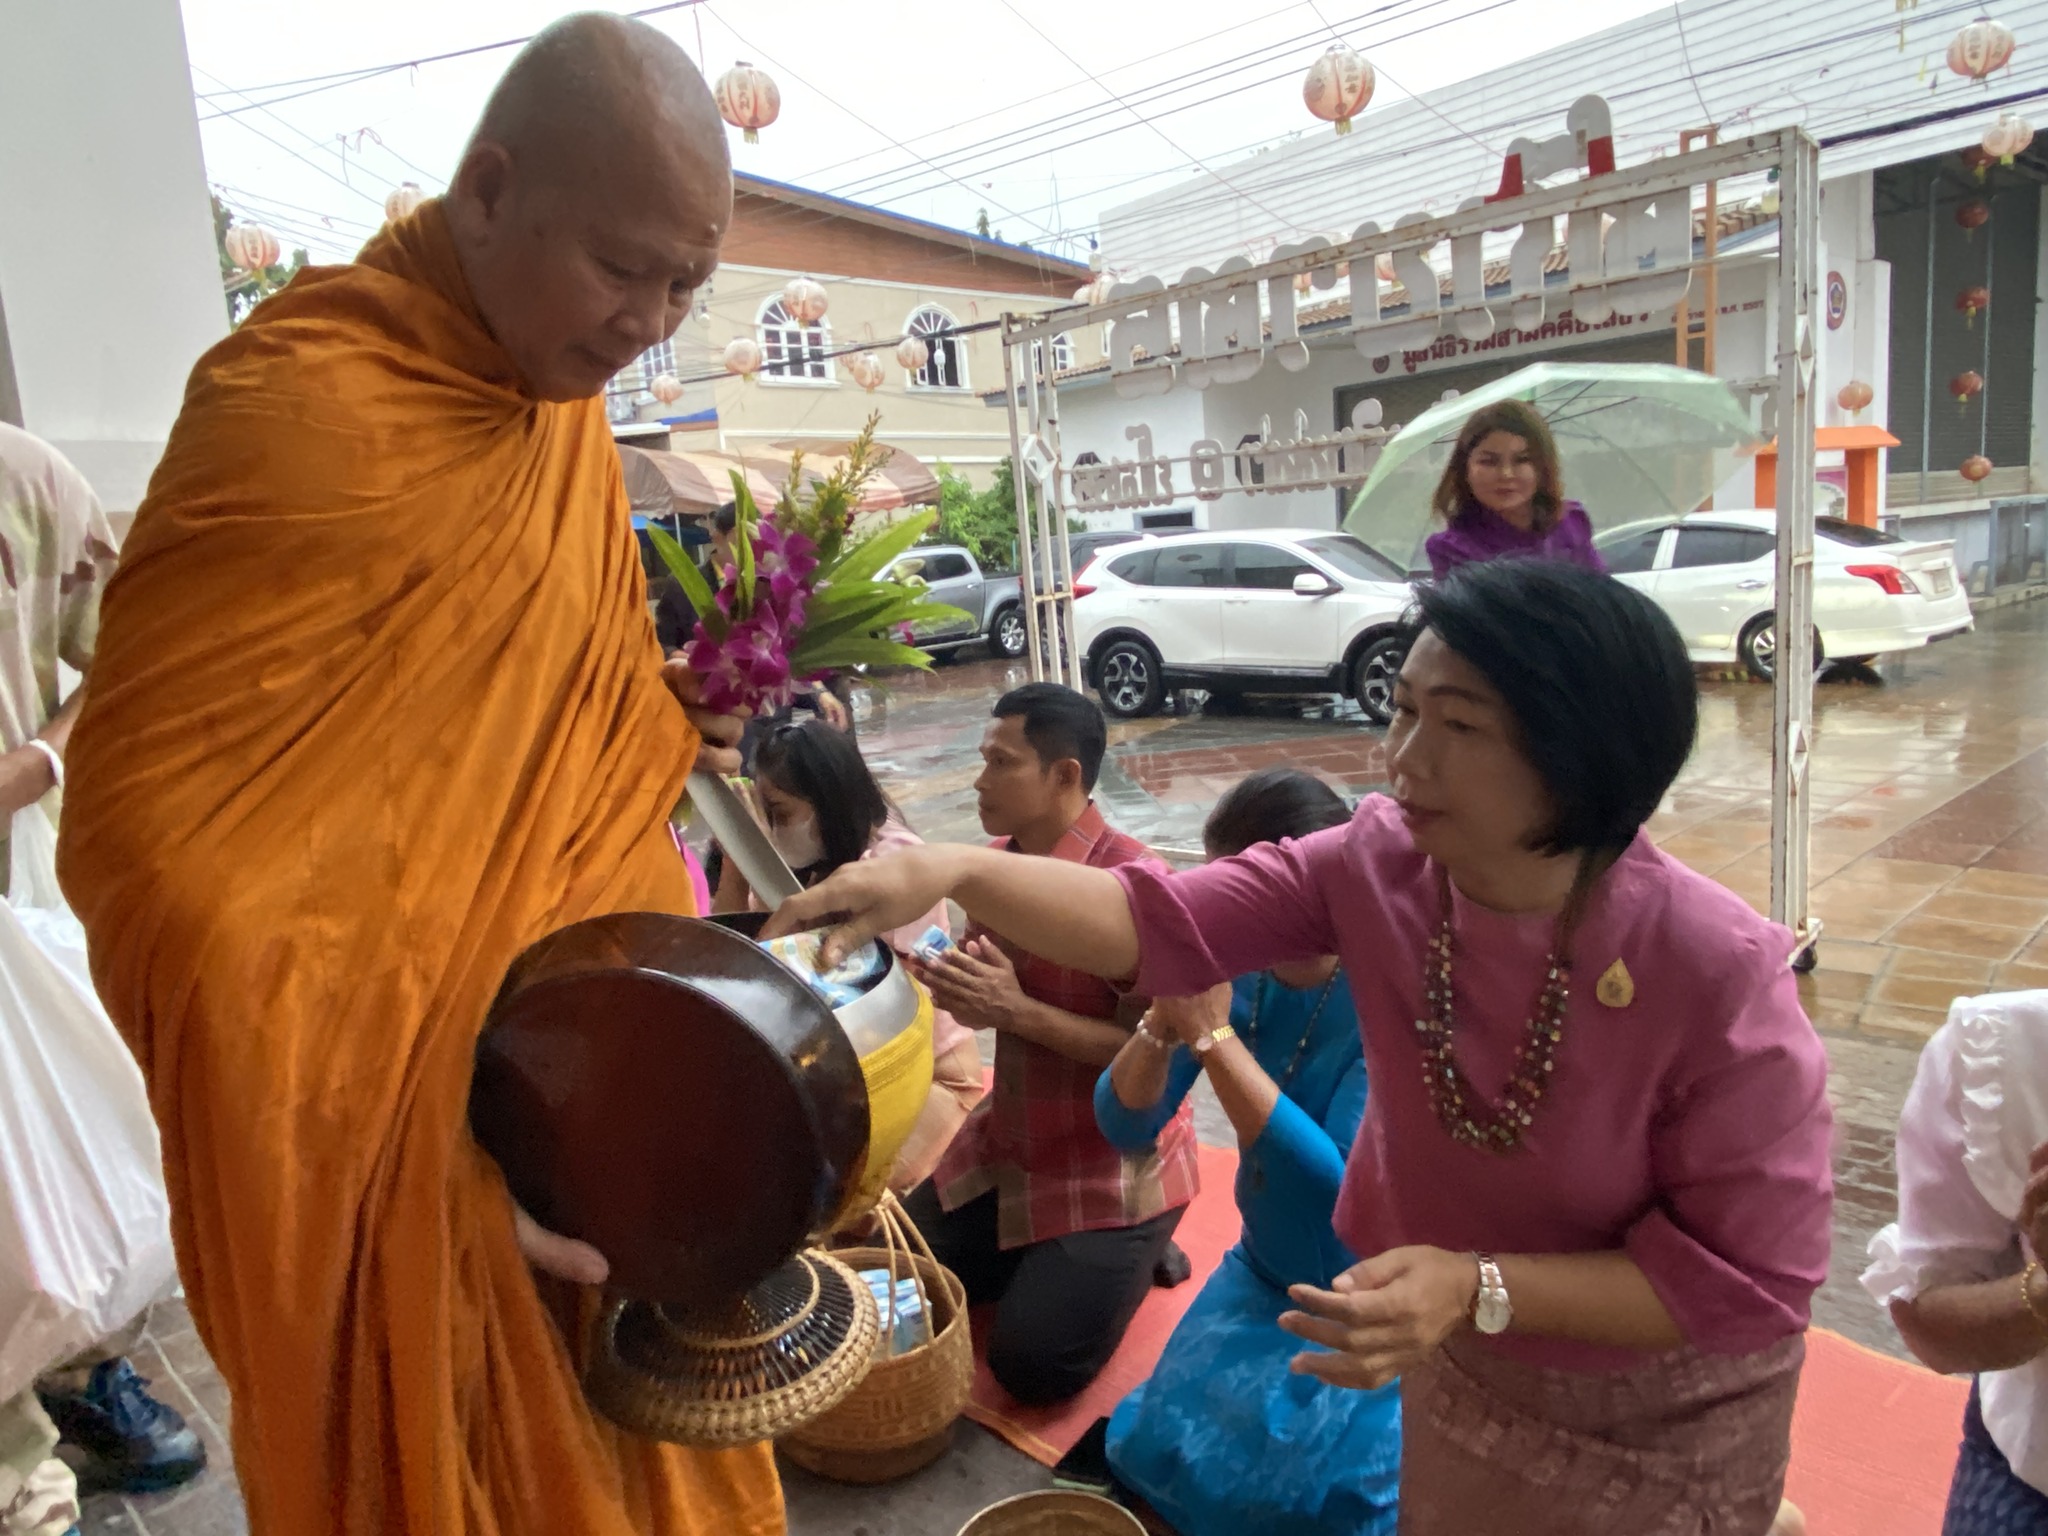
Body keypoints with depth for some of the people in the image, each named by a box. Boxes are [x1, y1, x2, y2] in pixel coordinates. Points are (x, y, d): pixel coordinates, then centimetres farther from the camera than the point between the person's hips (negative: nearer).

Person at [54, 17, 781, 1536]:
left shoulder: (562, 394, 3)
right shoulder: (297, 408, -22)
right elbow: (153, 833, -21)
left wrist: (653, 711, 0)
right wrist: (402, 1155, -20)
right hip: (404, 1110, -6)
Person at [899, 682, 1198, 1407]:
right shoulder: (994, 860, -2)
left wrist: (1018, 1012, -30)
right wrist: (954, 986, -13)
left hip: (1117, 1161, -7)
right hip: (1008, 1142, 8)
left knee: (1031, 1365, -11)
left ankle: (1122, 1253, 15)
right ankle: (1049, 1257, 25)